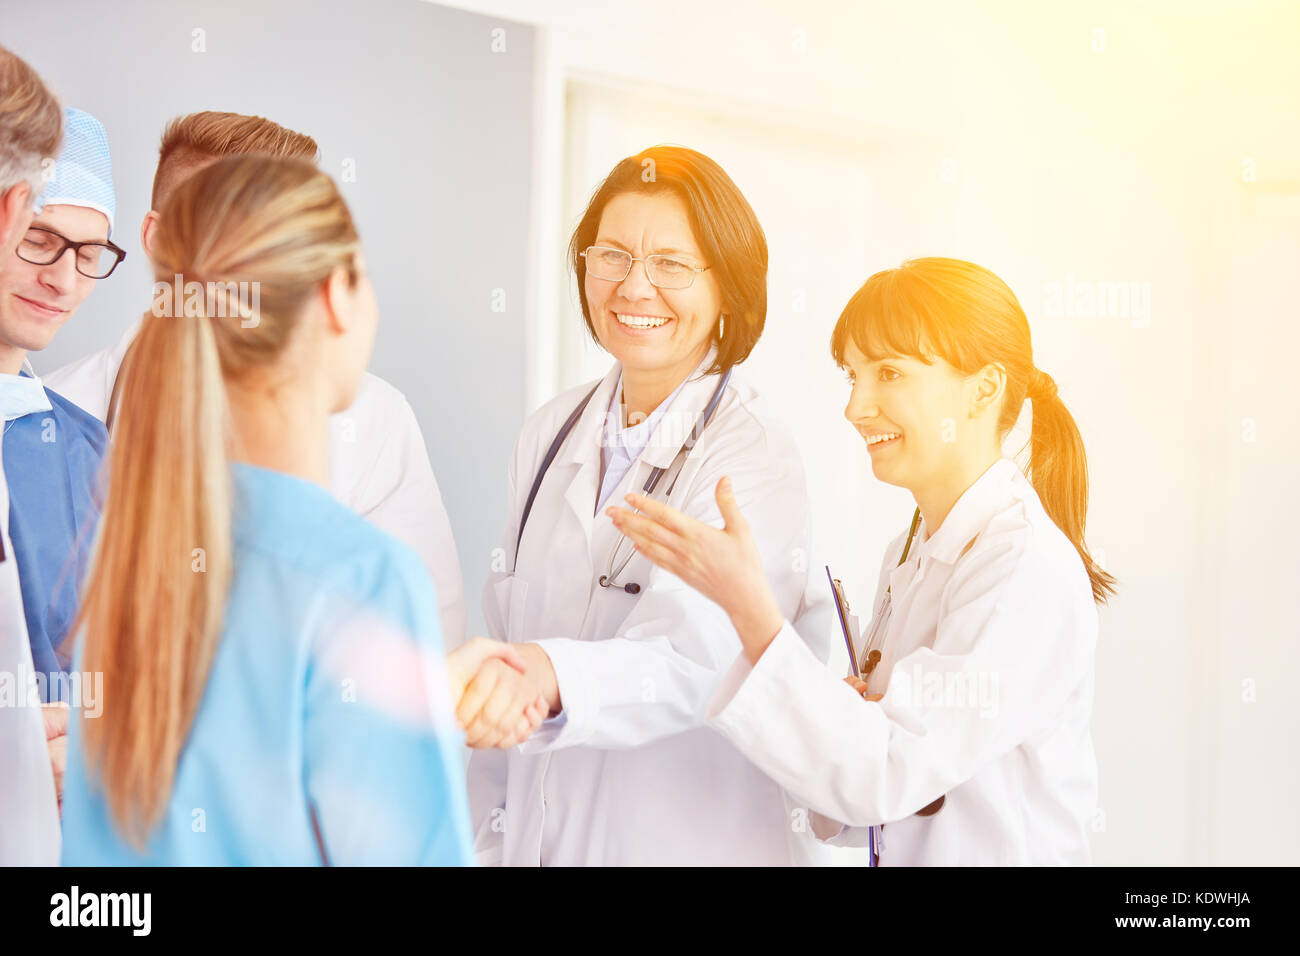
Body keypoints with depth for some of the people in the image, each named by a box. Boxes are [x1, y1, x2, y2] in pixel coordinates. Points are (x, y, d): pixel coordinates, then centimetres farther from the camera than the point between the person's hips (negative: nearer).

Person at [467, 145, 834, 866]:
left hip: (694, 845, -4)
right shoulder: (548, 435, 3)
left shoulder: (754, 456, -15)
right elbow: (504, 633, 6)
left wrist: (549, 677, -48)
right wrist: (489, 844, 4)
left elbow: (691, 664, -30)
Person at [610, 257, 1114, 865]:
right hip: (899, 851, 6)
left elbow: (883, 779, -23)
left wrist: (749, 604, -26)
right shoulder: (910, 554, 5)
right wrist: (845, 716, -12)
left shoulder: (1029, 567, -19)